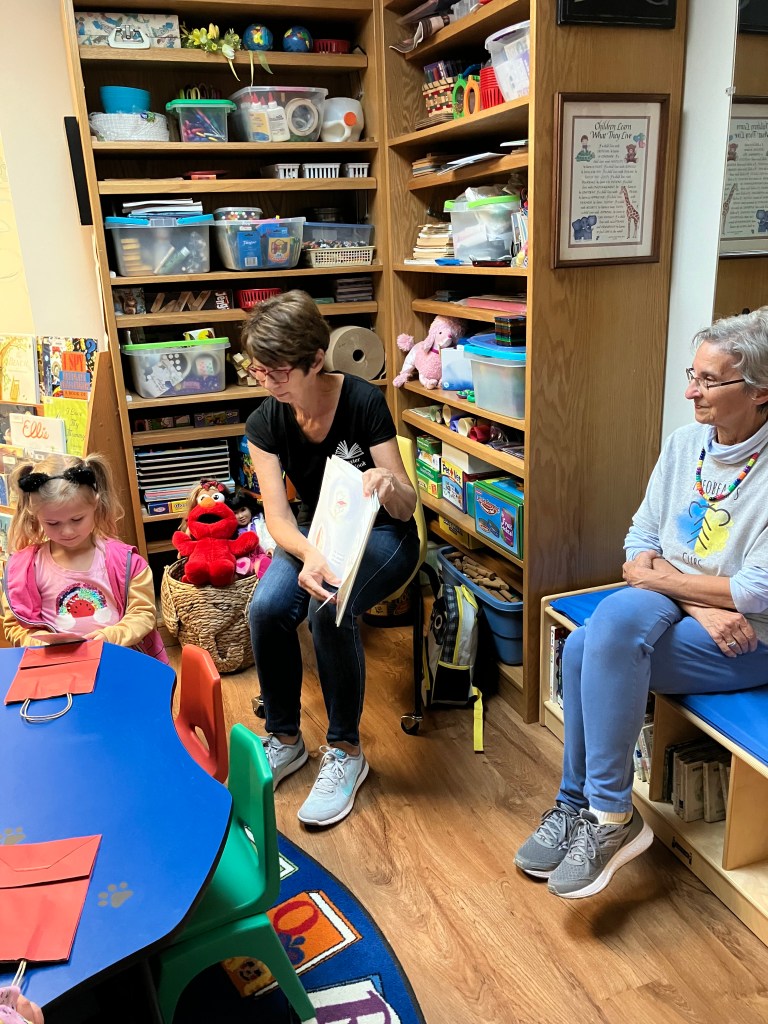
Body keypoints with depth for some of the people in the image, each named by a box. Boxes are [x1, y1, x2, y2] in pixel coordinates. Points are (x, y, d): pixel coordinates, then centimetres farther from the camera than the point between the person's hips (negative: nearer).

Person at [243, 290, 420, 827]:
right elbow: (278, 516, -17)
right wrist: (308, 554, -40)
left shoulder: (363, 402, -21)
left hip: (381, 535, -4)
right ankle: (285, 739, 0)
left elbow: (406, 508, -19)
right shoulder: (265, 422, -9)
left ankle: (346, 751, -10)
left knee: (329, 610, -33)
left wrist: (390, 484, -44)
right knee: (267, 607, -25)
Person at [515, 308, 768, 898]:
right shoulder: (683, 444, 3)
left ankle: (608, 815, -8)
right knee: (610, 622, -27)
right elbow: (640, 543, 2)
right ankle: (584, 804, -9)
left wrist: (656, 575, -10)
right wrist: (701, 603, -14)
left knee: (589, 649, -27)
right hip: (669, 603, 6)